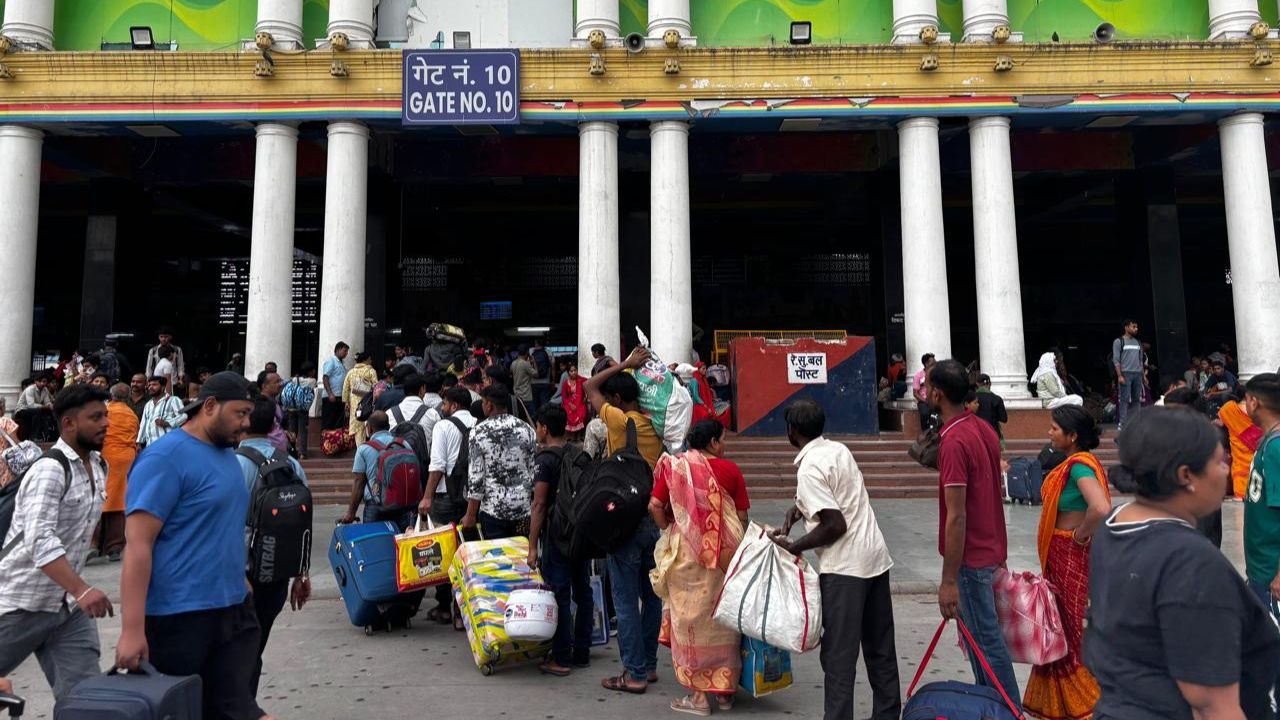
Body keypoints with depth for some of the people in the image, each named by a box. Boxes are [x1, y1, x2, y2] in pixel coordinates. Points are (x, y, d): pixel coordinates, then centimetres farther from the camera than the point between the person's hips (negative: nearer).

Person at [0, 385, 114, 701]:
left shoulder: (99, 467, 6)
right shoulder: (49, 469, -18)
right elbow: (40, 540, -30)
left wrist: (77, 592, 17)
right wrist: (81, 589, -40)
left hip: (68, 606, 6)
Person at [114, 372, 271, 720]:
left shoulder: (227, 453, 11)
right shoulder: (166, 457, -14)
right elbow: (138, 543, -19)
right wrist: (132, 630, -23)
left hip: (235, 610, 7)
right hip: (180, 617, -7)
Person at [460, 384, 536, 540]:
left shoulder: (478, 432, -8)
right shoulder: (526, 429, -1)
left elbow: (475, 477, -9)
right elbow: (535, 470, 2)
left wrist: (470, 515, -1)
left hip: (493, 509, -2)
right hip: (523, 508, 3)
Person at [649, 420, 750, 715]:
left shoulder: (674, 466, -2)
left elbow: (655, 505, -9)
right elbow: (742, 515, 0)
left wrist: (668, 529, 7)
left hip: (688, 552, -1)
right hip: (726, 554, 2)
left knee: (691, 617, 7)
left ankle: (698, 695, 11)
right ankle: (725, 690, 24)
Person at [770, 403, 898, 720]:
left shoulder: (809, 468, -17)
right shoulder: (839, 449, 8)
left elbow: (835, 525, -20)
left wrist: (793, 547, -9)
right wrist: (800, 507, 12)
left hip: (844, 568, -9)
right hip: (876, 557, 9)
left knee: (839, 654, -1)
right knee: (880, 649, 16)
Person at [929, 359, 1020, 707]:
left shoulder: (954, 442, -23)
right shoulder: (984, 429, 5)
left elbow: (956, 517, -24)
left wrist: (949, 580, -20)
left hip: (971, 556, -9)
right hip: (990, 548, 9)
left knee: (986, 640, 1)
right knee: (980, 633, 19)